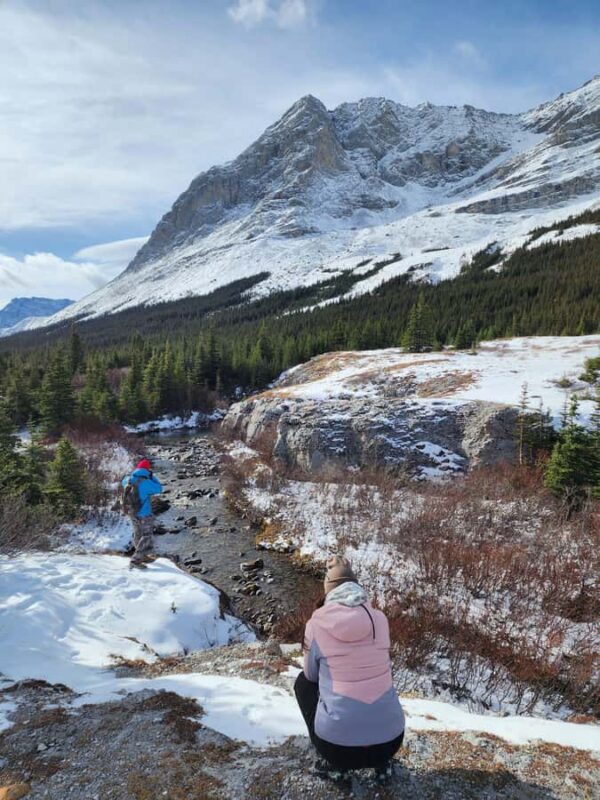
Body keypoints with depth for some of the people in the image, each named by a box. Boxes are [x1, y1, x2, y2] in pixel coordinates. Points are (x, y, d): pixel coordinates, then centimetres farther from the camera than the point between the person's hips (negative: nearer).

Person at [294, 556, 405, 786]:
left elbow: (311, 675, 10)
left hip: (338, 743, -3)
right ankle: (382, 762, 20)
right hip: (390, 740, 3)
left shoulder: (317, 624, -7)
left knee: (303, 682, 24)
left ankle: (334, 765, 18)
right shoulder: (379, 619, 1)